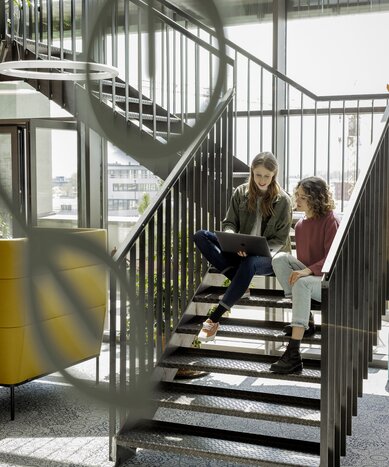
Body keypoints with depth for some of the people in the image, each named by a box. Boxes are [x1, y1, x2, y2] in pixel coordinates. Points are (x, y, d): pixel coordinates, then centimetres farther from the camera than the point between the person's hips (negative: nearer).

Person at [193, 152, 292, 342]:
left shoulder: (282, 200, -4)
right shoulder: (241, 193, 4)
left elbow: (280, 239, -4)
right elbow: (229, 223, 7)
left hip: (270, 256, -4)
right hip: (242, 252, 4)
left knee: (249, 262, -41)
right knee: (201, 236, -16)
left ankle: (214, 319, -37)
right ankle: (240, 284, -21)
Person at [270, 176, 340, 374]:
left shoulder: (329, 220, -10)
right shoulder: (300, 225, 11)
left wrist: (307, 271, -30)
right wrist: (298, 271, -2)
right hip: (307, 273, 7)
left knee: (302, 283, -37)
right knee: (280, 258, -14)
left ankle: (293, 354, -43)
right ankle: (305, 321, -12)